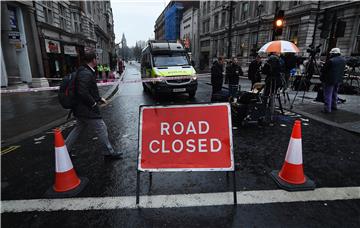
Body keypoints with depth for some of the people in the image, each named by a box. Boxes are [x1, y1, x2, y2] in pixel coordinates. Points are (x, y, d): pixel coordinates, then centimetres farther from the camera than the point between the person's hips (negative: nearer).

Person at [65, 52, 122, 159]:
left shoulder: (86, 72, 13)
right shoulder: (86, 74, -20)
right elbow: (82, 92, -28)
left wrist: (99, 98, 16)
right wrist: (93, 103, -18)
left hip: (80, 109, 11)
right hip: (86, 109, -11)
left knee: (78, 129, 21)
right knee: (101, 128, 0)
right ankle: (109, 152, 13)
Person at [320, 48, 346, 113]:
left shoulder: (330, 61, -18)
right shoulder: (343, 60, 7)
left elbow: (324, 70, -14)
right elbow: (342, 70, 14)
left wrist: (322, 78, -4)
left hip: (330, 80, -8)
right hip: (339, 80, 8)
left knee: (328, 94, -4)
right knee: (334, 93, 21)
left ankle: (327, 109, -5)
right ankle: (334, 106, 30)